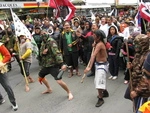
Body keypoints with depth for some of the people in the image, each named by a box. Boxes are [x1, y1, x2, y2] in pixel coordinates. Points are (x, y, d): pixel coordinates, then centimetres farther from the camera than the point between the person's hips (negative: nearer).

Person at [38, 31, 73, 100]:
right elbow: (41, 53, 14)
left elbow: (57, 53, -31)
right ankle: (49, 89, 46)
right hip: (46, 64, 9)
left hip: (53, 65, -9)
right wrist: (43, 52, -13)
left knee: (59, 81, -18)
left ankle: (69, 93, 7)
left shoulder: (51, 42, -20)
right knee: (40, 76, 24)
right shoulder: (43, 42, 7)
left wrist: (62, 64, -42)